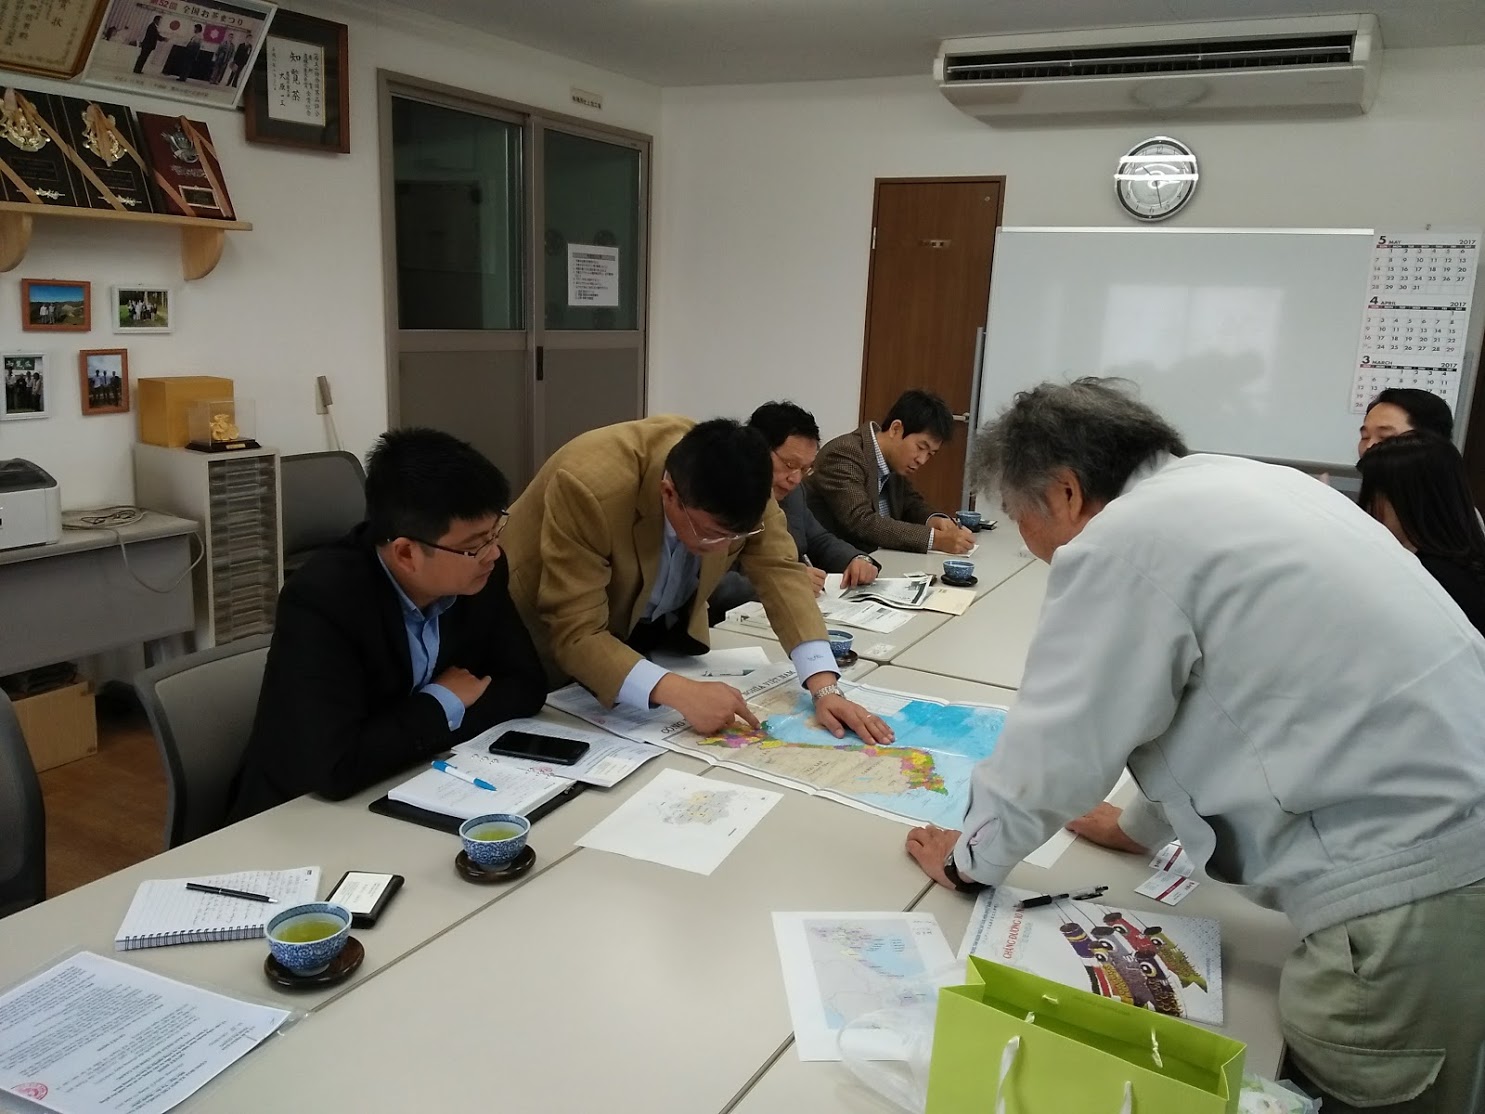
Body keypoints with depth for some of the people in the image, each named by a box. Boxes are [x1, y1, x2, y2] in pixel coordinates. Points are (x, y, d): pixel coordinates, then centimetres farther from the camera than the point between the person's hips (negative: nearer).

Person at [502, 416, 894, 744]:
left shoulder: (735, 480, -24)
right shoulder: (592, 485, -38)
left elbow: (780, 569, -21)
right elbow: (576, 635, -37)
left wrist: (825, 688, -32)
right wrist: (676, 692, -49)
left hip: (656, 628, 4)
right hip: (555, 645, -3)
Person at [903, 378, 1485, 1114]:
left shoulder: (1119, 545, -15)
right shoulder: (1226, 488, 13)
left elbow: (1051, 747, -7)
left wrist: (968, 858, 11)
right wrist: (1143, 826, 32)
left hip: (1405, 883, -9)